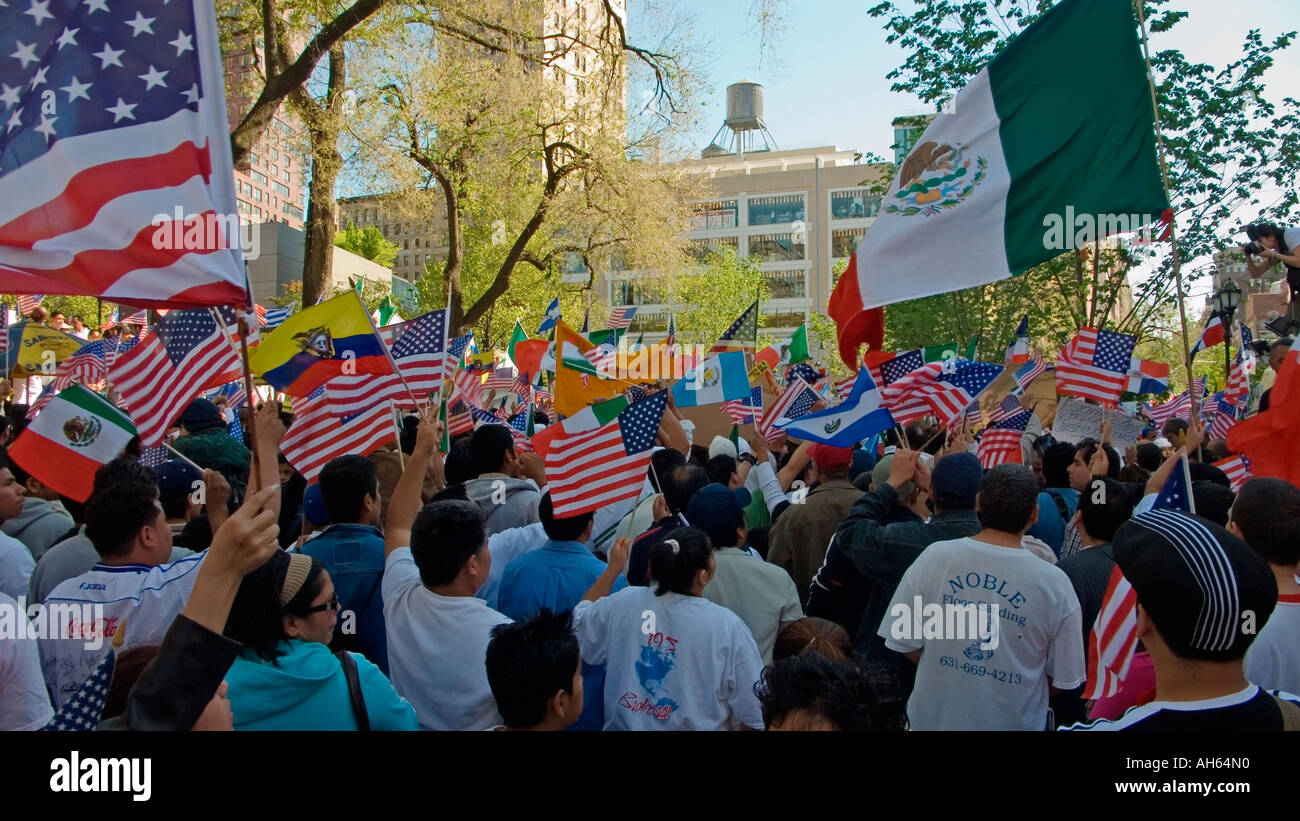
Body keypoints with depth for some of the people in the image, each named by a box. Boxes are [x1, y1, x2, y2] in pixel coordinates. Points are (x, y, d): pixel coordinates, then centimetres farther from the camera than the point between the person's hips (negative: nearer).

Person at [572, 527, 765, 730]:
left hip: (624, 725, 3)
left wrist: (613, 568, 10)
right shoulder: (727, 626, -22)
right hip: (697, 726, -3)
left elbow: (579, 621, 7)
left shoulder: (623, 603, -14)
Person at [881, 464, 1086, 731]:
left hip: (934, 718, 1)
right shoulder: (1055, 584, -16)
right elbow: (1063, 681, -7)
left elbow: (904, 644, -7)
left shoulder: (934, 557, -15)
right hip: (1012, 722, 0)